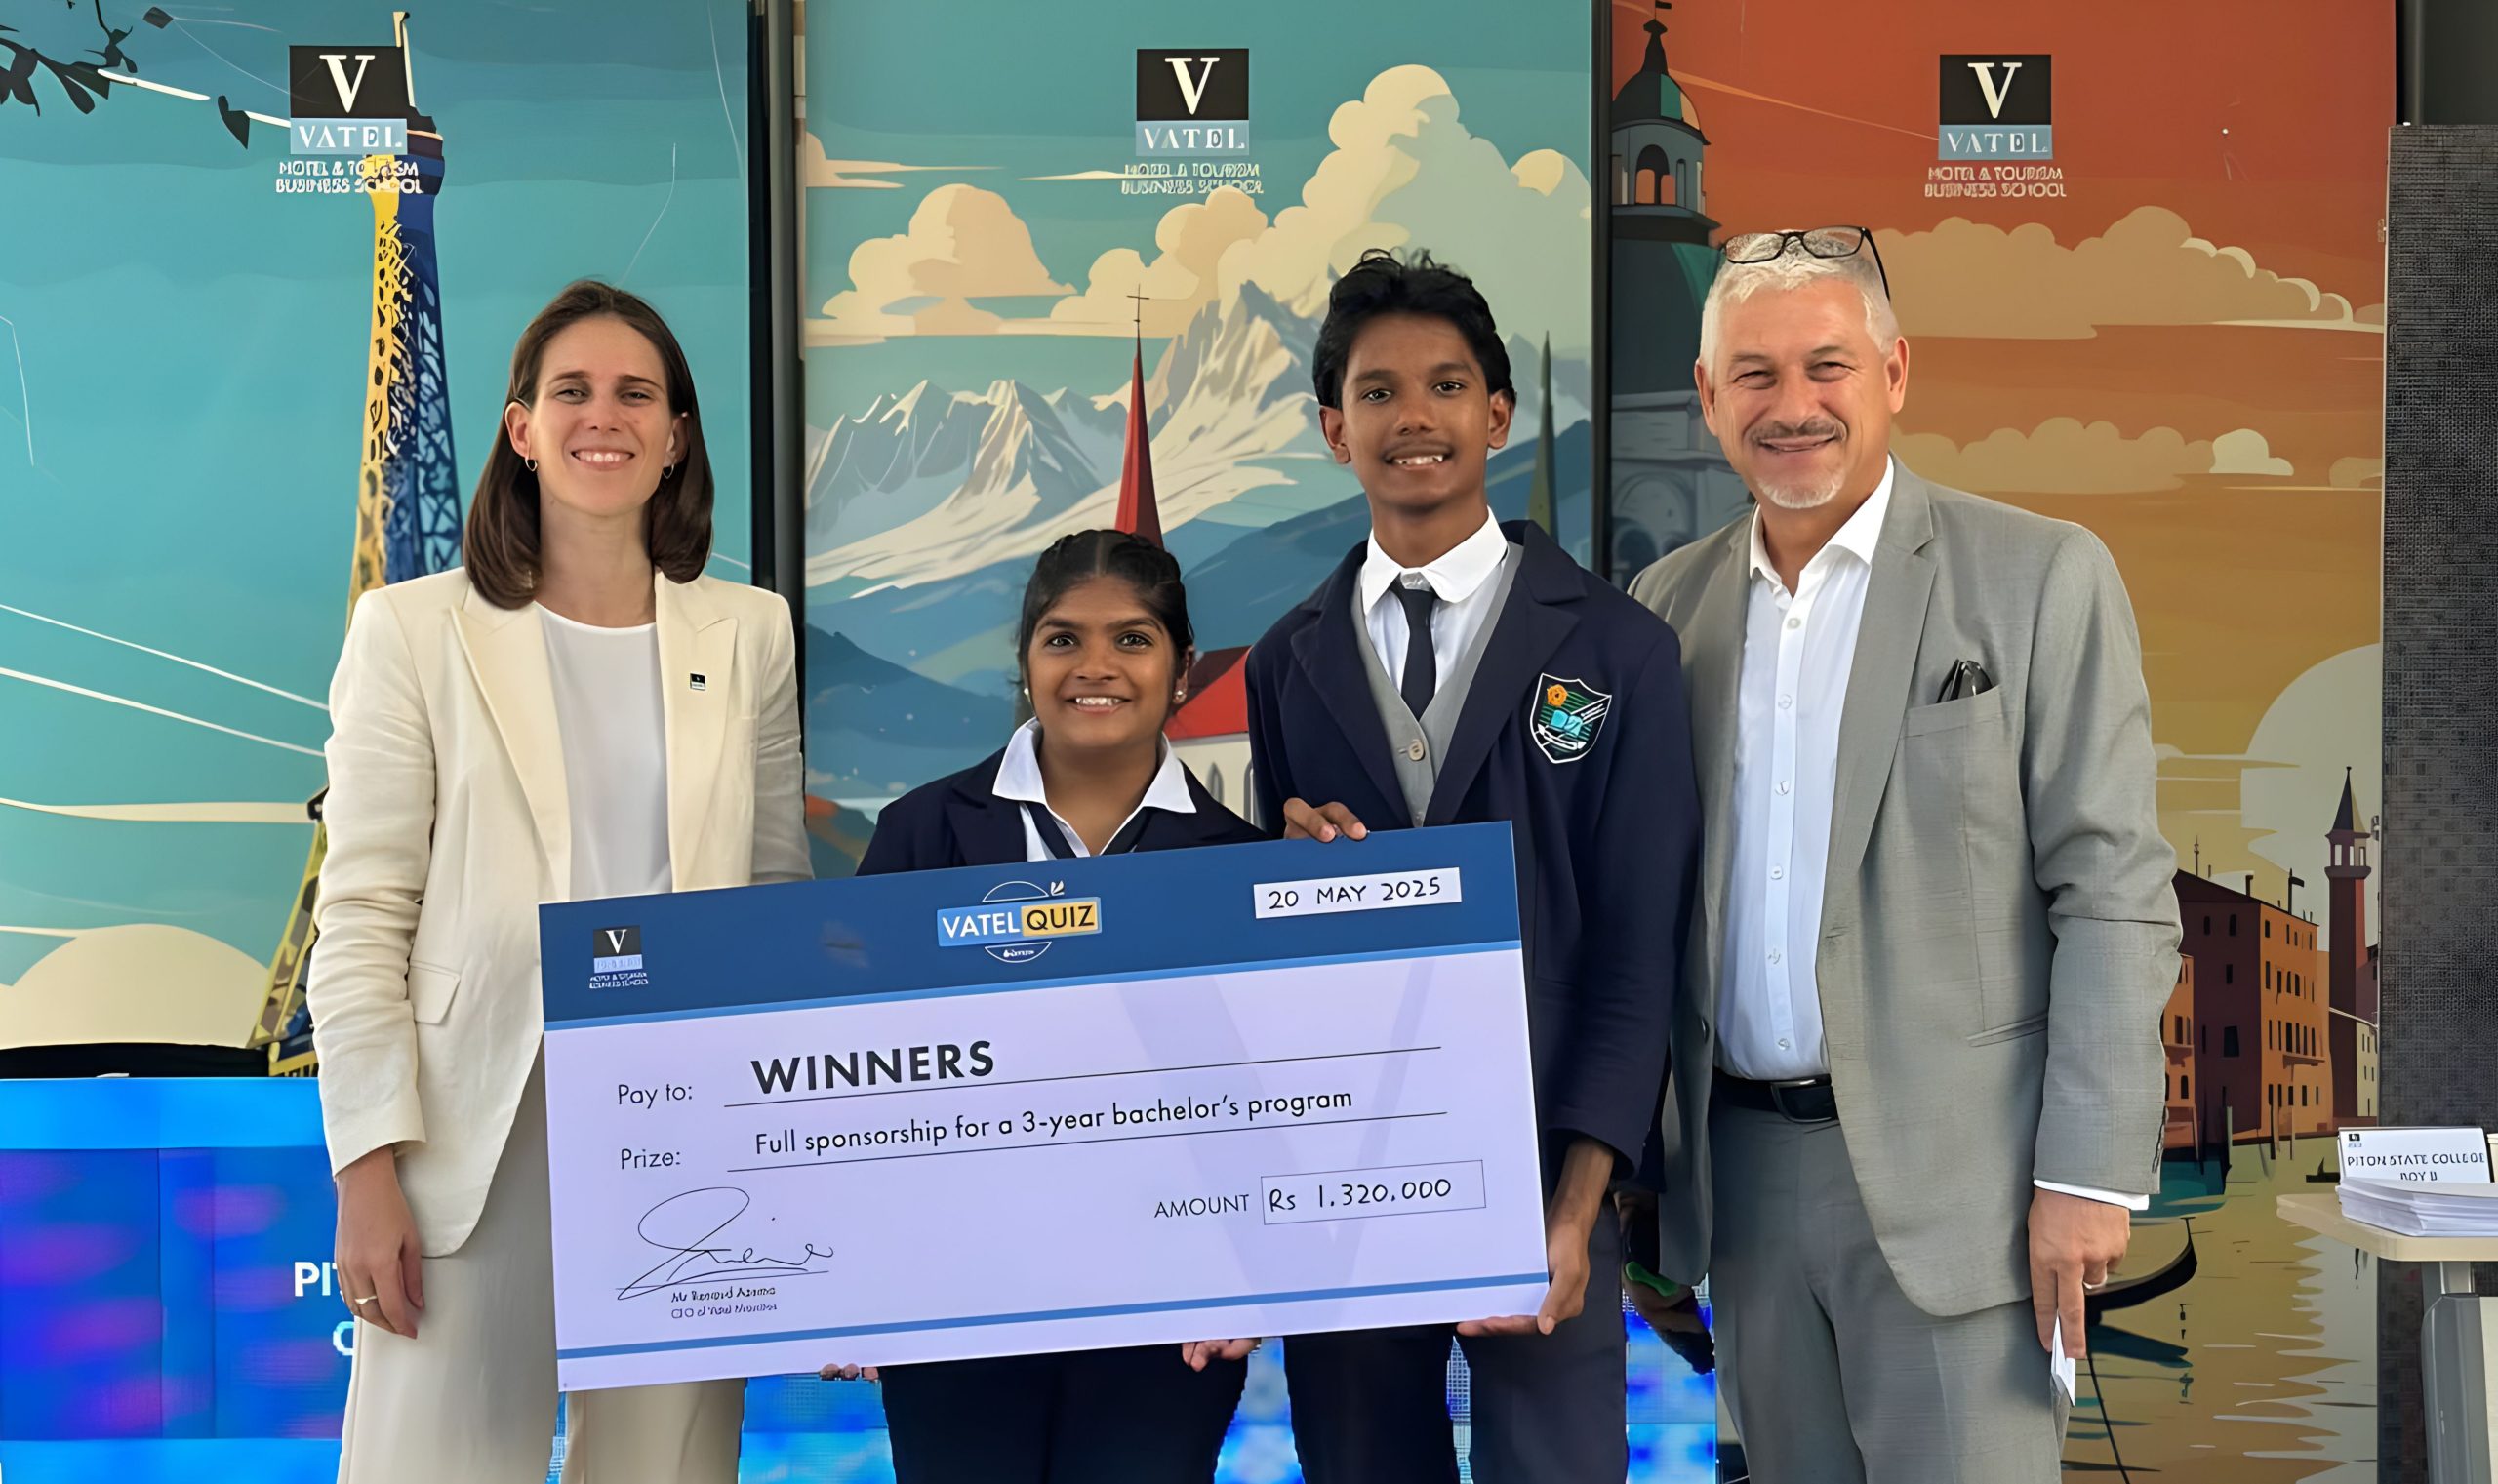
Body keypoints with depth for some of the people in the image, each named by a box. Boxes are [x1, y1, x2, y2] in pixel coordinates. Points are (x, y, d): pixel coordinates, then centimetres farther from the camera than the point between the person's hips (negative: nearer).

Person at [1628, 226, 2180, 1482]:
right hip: (1743, 1171, 4)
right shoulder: (1667, 604, 8)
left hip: (1949, 1177, -4)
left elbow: (2114, 897, -7)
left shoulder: (2040, 578, -4)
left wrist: (2089, 1175, -12)